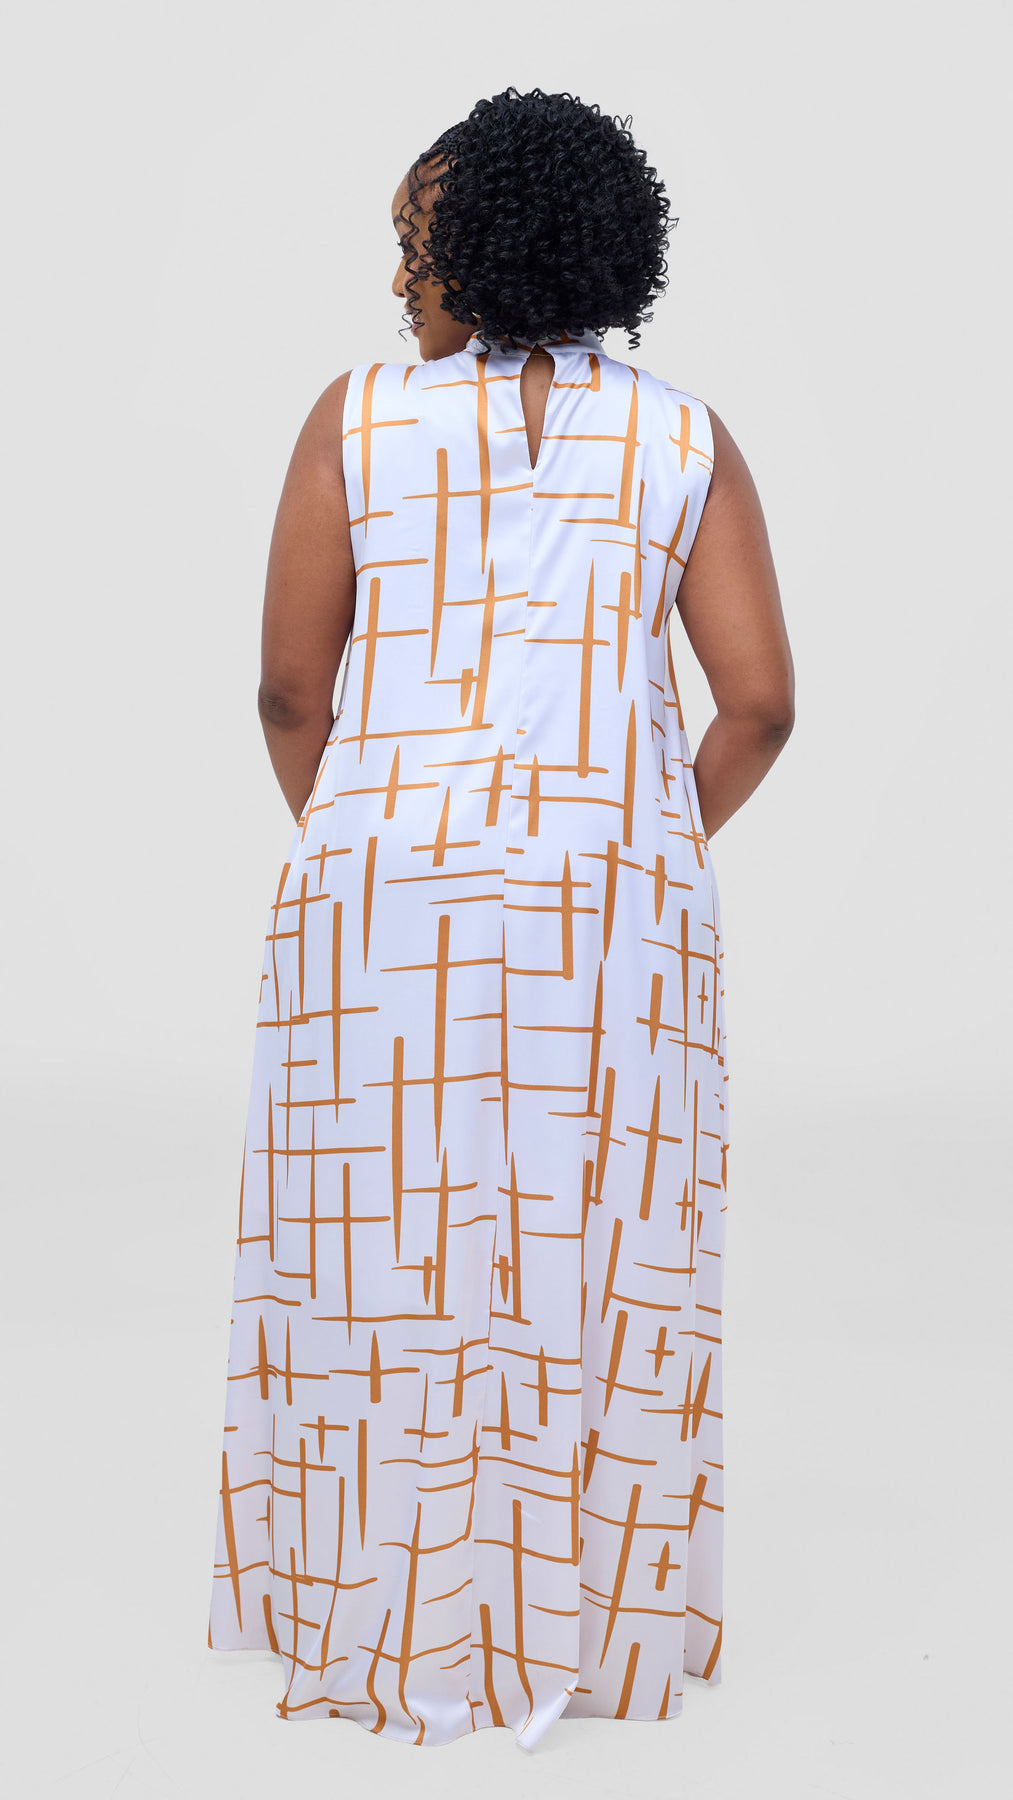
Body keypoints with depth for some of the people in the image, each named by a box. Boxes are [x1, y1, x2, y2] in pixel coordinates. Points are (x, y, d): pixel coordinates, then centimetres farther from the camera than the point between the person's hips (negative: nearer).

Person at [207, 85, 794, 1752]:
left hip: (387, 887, -1)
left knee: (386, 1245, 9)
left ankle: (388, 1618, 20)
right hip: (616, 902, 1)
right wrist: (650, 855, 12)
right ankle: (585, 1621, 21)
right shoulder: (685, 440, 3)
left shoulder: (358, 418, -1)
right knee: (597, 1252, 10)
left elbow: (289, 687, -1)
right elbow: (760, 702, -2)